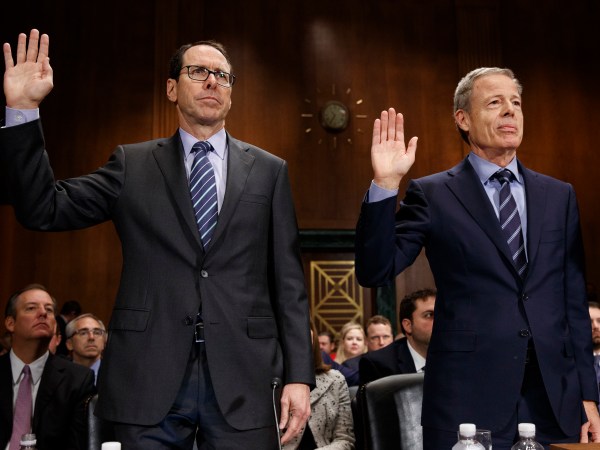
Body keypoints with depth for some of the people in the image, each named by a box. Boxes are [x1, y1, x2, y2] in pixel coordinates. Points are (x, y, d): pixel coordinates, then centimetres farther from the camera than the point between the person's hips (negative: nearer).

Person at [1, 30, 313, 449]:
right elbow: (44, 208, 1)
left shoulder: (269, 170, 8)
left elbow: (288, 281, 5)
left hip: (241, 381, 1)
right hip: (149, 380, 0)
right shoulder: (132, 165, 9)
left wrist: (299, 376, -1)